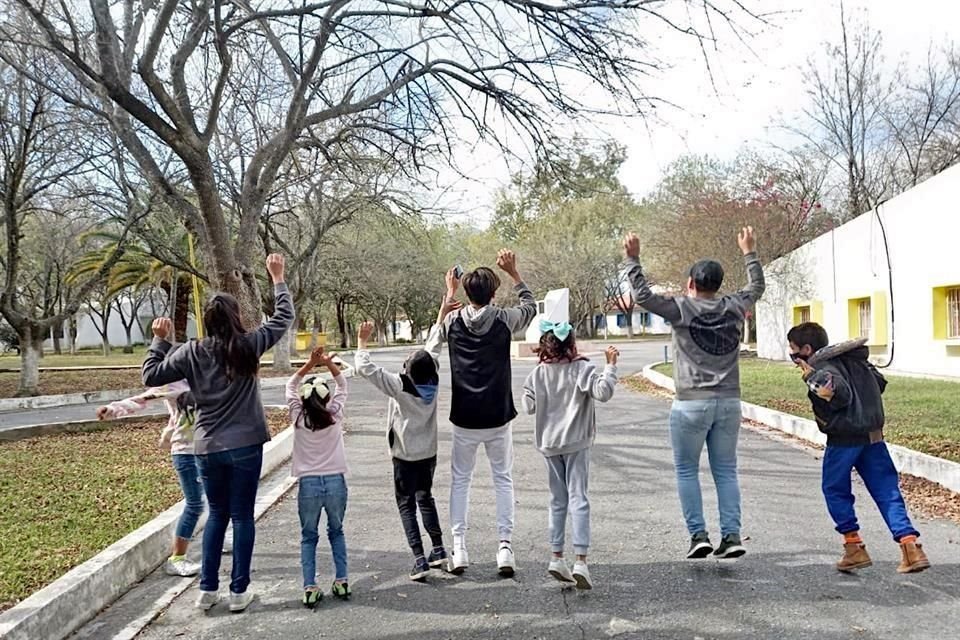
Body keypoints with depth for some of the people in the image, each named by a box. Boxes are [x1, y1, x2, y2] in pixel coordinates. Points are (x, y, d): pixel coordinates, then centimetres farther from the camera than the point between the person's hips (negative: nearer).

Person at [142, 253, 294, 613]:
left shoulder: (192, 352, -4)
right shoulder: (248, 346, -8)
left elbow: (151, 376, 5)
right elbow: (283, 317, 4)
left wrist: (159, 340, 13)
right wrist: (278, 279, 14)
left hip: (207, 448, 2)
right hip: (245, 446, -2)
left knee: (217, 514, 18)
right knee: (242, 516, 7)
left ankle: (208, 589, 20)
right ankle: (239, 591, 12)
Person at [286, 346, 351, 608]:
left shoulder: (298, 418, -4)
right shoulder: (335, 414, -3)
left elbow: (290, 386, 10)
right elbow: (342, 385, 12)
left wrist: (310, 365, 3)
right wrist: (329, 364, 2)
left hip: (309, 484, -1)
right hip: (336, 481, 1)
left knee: (308, 537, 11)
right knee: (336, 532, 18)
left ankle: (310, 588, 6)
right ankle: (341, 581, 16)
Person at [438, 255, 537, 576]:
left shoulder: (453, 321, -3)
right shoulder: (504, 319, -8)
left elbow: (439, 329, 22)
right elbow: (530, 306, 13)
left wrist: (450, 291, 29)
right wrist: (513, 272, 16)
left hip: (464, 419, 1)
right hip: (498, 417, -1)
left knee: (460, 479, 13)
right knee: (503, 479, 12)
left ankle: (459, 549, 11)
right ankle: (505, 546, 7)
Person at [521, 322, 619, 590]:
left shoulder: (538, 373, 0)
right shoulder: (582, 369, -12)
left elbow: (529, 406, 5)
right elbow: (603, 392, -23)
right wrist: (610, 366, -15)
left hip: (549, 443, 4)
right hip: (576, 442, -4)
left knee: (558, 500, 15)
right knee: (578, 499, -2)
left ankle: (557, 558, 19)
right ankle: (581, 561, -9)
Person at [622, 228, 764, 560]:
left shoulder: (682, 309, -9)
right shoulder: (734, 307, 5)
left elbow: (642, 296, -10)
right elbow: (756, 287, 24)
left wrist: (632, 258, -4)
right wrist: (749, 252, 36)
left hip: (691, 404, -4)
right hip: (729, 402, 4)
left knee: (687, 471, 8)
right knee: (726, 471, 10)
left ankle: (698, 535, 6)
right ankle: (732, 536, 8)